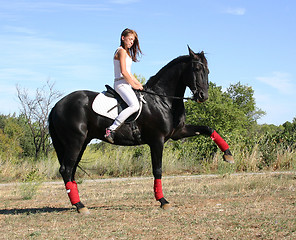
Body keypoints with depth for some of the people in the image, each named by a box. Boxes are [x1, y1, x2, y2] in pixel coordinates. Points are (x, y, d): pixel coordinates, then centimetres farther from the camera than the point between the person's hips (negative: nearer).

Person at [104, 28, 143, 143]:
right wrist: (134, 85, -10)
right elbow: (123, 72, -17)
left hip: (126, 84, 11)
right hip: (121, 83, -11)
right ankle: (111, 129, -33)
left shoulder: (127, 52, 23)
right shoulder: (121, 51, -8)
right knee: (134, 105, -30)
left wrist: (139, 84, 16)